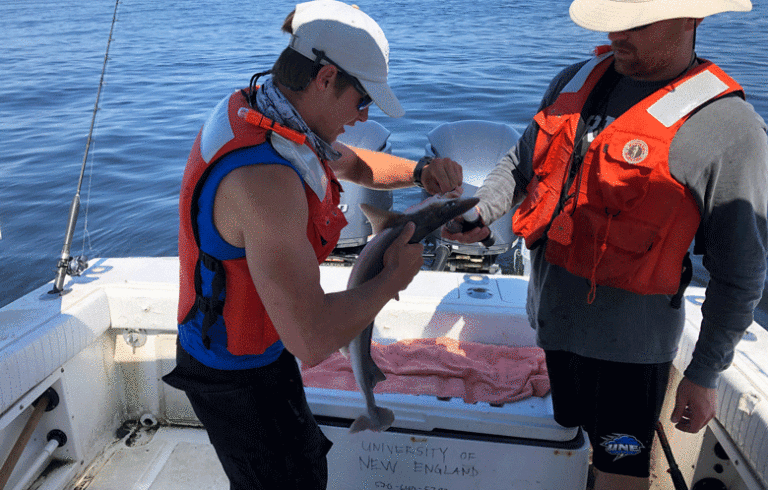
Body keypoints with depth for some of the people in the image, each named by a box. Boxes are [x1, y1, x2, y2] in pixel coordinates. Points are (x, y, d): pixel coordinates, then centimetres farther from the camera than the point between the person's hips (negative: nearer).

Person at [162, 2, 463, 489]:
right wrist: (394, 277, -23)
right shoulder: (265, 179, -38)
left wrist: (419, 171, -6)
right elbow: (312, 340, -39)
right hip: (236, 375, -9)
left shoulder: (260, 112, -5)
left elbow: (353, 162, 12)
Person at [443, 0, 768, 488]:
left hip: (627, 338, -5)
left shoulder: (729, 127, -17)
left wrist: (705, 374, -6)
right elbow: (522, 163, 14)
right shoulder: (575, 81, 2)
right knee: (568, 429, 25)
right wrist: (481, 210, -6)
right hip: (553, 314, 6)